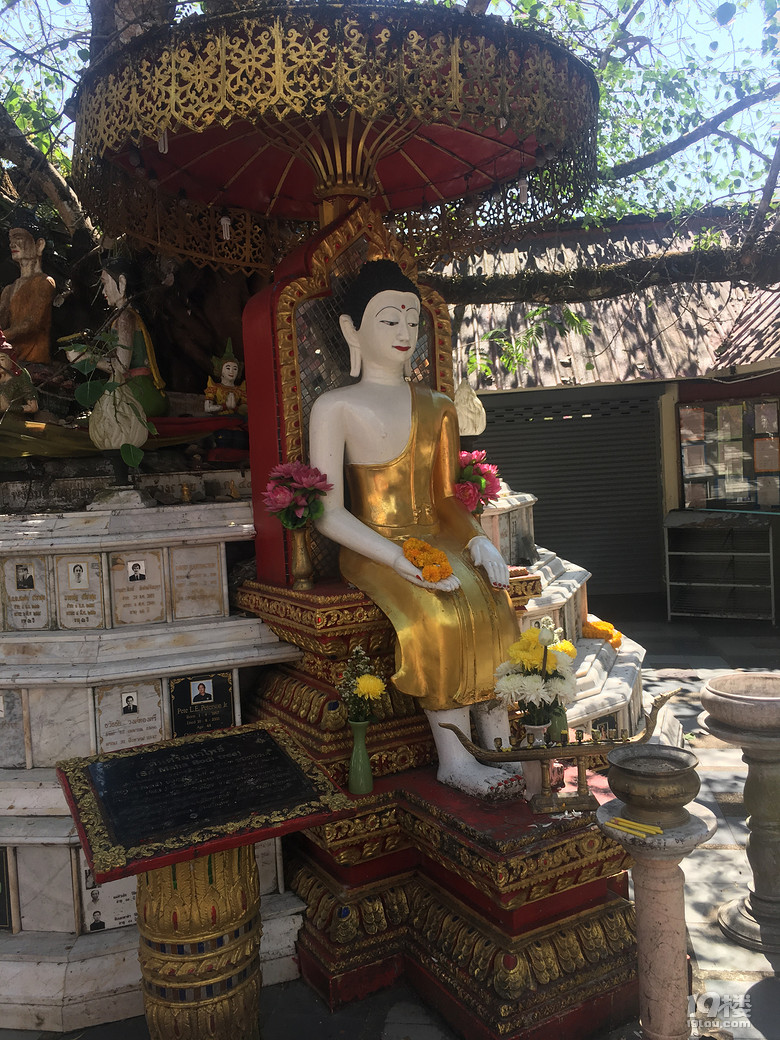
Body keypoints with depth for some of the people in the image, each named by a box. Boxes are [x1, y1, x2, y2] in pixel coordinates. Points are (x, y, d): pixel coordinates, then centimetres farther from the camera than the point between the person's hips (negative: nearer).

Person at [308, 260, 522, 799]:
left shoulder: (438, 407, 17)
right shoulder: (335, 407, 2)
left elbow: (448, 498, 16)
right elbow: (329, 512, -7)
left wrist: (478, 539, -7)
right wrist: (399, 559, -20)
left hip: (435, 540, 4)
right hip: (373, 550, -4)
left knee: (489, 598, -25)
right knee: (439, 613, -31)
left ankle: (501, 747, -17)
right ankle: (454, 758, -19)